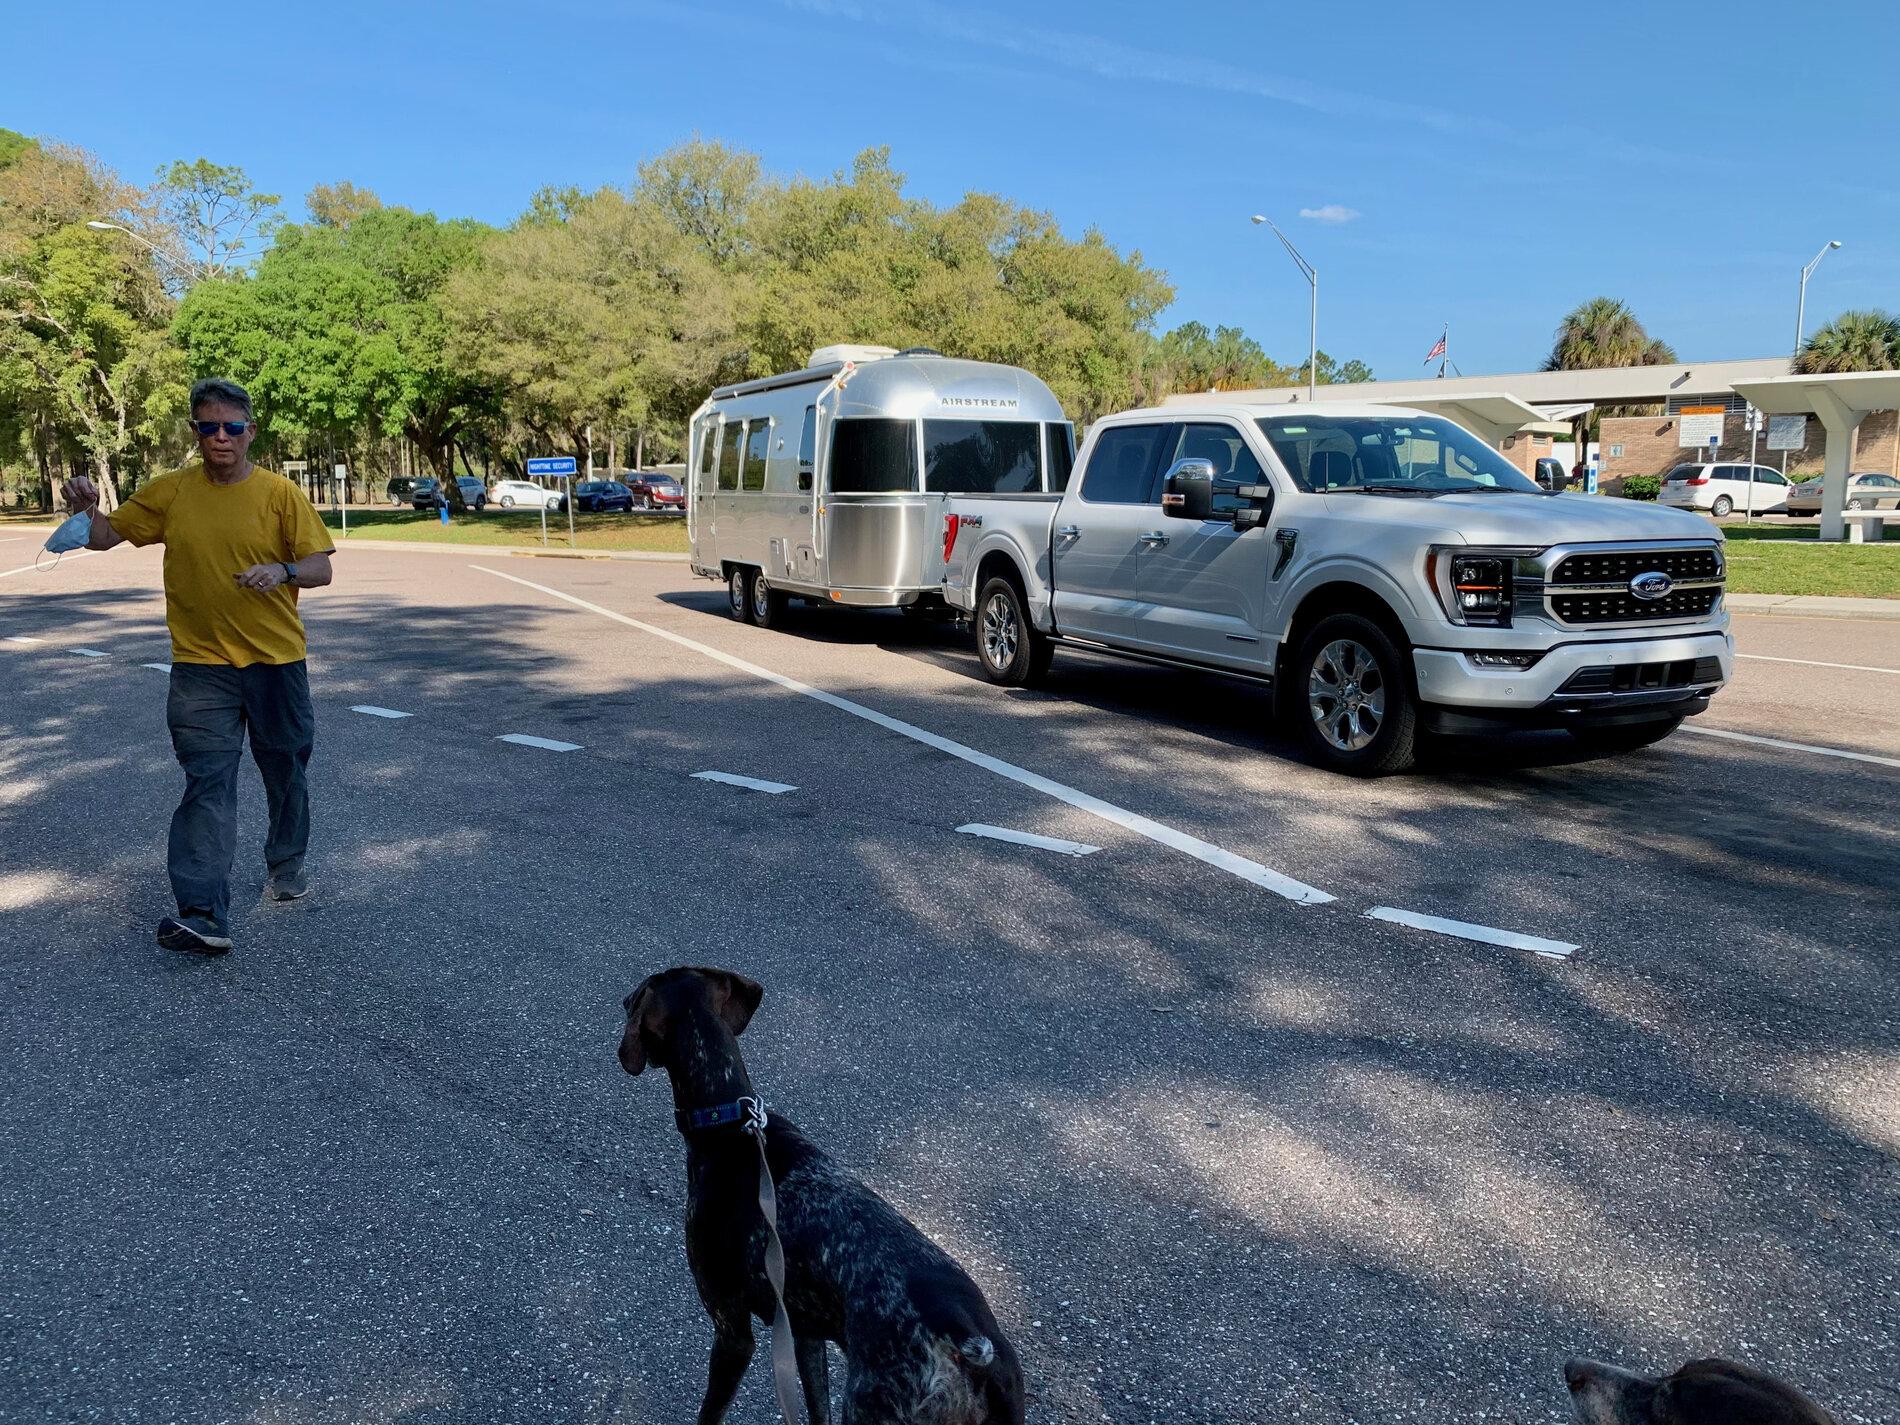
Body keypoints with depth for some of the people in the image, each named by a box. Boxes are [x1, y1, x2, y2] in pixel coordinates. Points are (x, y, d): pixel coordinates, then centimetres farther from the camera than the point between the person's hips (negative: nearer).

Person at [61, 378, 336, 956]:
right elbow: (105, 535, 8)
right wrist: (86, 510, -14)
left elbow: (321, 568, -5)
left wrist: (283, 570, -26)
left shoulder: (280, 494, -4)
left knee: (286, 773, 15)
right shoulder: (169, 492, 3)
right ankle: (203, 915, -15)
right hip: (201, 664, 0)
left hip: (275, 659, 0)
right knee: (208, 783, -9)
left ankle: (287, 865, 40)